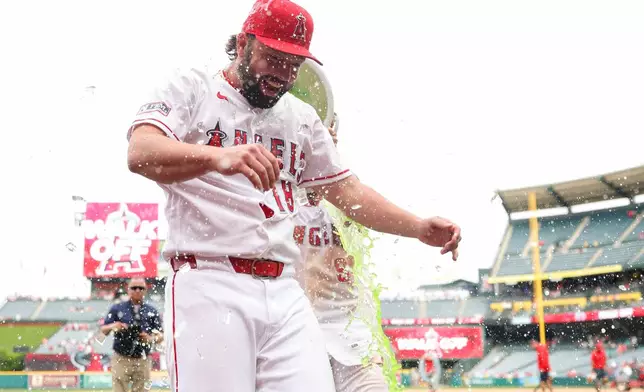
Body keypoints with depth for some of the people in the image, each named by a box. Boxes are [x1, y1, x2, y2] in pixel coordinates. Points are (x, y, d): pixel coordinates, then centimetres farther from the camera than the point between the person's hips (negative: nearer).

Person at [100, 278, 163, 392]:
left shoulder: (152, 311, 8)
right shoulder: (117, 308, 6)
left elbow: (160, 336, 6)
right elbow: (103, 330, 4)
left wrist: (151, 339, -16)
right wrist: (112, 327, -19)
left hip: (143, 361, 1)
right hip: (121, 360, -1)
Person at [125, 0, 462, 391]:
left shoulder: (302, 118, 22)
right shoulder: (191, 89, 5)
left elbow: (347, 189, 25)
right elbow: (141, 153, -13)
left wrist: (420, 228, 10)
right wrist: (218, 156, -33)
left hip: (286, 292, 5)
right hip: (210, 286, -5)